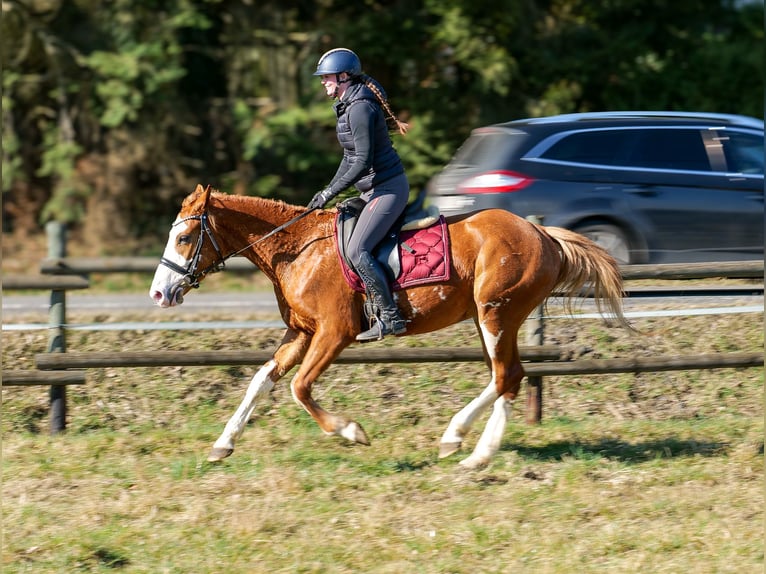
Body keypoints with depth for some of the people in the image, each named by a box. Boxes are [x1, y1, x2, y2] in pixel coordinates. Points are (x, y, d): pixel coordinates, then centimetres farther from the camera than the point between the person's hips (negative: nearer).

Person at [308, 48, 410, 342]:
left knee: (357, 251, -19)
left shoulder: (360, 108, -18)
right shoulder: (347, 106, 13)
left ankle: (390, 317, -16)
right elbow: (350, 158, 21)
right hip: (373, 189, 11)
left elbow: (364, 161, -23)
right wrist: (328, 192, 15)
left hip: (387, 189, -11)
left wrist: (331, 192, -19)